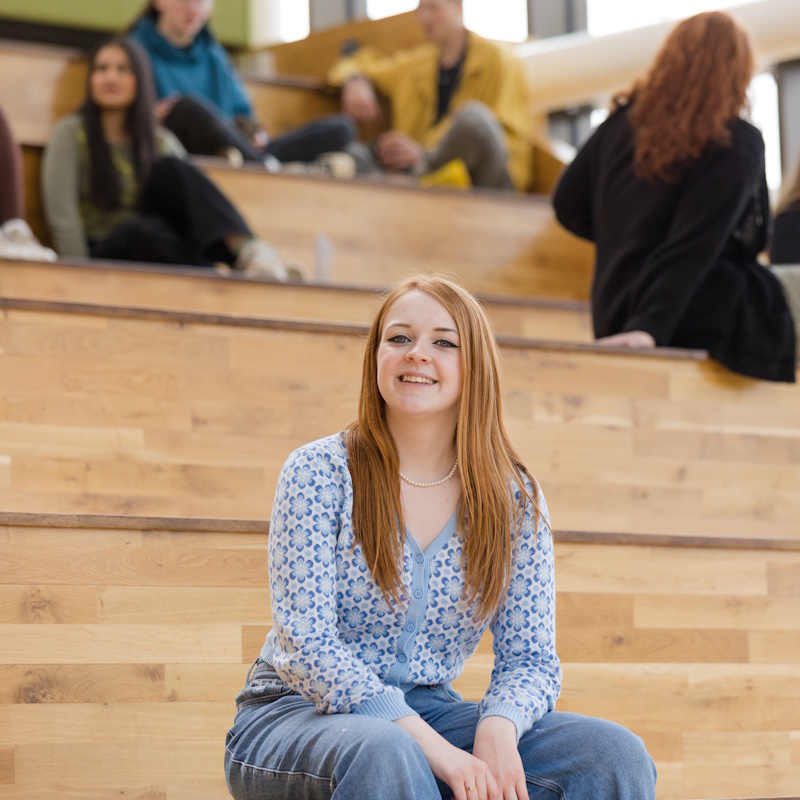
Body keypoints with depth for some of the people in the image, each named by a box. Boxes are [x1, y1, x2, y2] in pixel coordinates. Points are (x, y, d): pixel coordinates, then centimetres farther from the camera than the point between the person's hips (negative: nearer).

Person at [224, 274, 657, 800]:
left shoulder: (514, 499, 4)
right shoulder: (320, 472, -7)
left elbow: (531, 659, 3)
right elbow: (305, 644, -15)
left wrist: (498, 728, -23)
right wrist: (433, 748, -28)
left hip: (430, 716, 4)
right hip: (296, 713, -4)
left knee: (615, 756, -18)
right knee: (385, 754, -40)